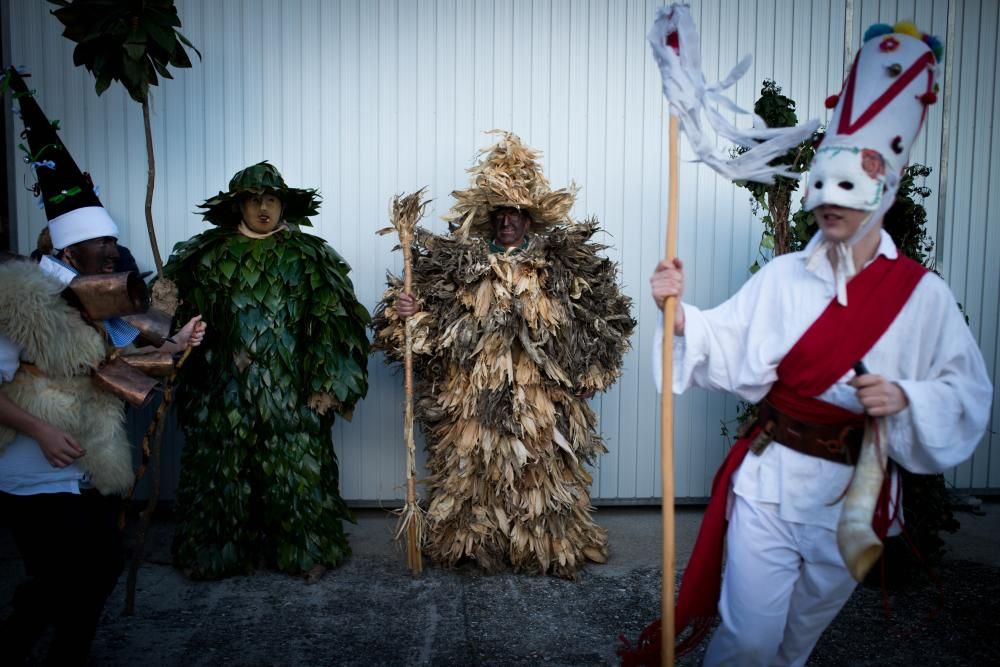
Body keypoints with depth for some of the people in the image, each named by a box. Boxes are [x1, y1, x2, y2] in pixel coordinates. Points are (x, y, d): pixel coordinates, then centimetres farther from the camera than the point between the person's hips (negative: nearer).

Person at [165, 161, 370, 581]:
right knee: (223, 468, 8)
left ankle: (306, 551, 19)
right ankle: (221, 550, 26)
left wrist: (327, 385, -6)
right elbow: (185, 319, 5)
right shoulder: (210, 256, 5)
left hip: (290, 393, -1)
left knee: (296, 468, 3)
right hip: (226, 391, 1)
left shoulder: (308, 257, 2)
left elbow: (330, 325, -1)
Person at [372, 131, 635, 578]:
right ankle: (472, 543, 28)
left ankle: (549, 548, 25)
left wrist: (587, 369, 0)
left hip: (542, 398, 0)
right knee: (471, 471, 9)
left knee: (544, 472, 7)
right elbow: (433, 324, 3)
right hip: (472, 397, 1)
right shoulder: (459, 262, 3)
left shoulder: (563, 263, 1)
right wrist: (407, 314, -18)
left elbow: (602, 315, 4)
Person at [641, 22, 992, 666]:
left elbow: (969, 391, -6)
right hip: (769, 481, 0)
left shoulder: (921, 292, -6)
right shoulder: (782, 276, -3)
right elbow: (730, 355, -8)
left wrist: (905, 397, -24)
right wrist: (680, 313, -23)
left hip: (856, 493, 1)